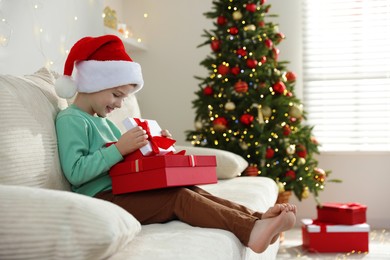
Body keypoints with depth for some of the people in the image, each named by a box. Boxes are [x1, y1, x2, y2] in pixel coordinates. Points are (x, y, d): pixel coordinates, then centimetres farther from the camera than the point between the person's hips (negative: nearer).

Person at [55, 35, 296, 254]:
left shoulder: (102, 121, 22)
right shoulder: (70, 120, -8)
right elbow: (75, 172, -21)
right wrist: (118, 148, -23)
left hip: (122, 191, 9)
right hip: (103, 200, -9)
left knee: (190, 190, -11)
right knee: (179, 197, -24)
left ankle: (257, 218, -24)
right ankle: (252, 228, -35)